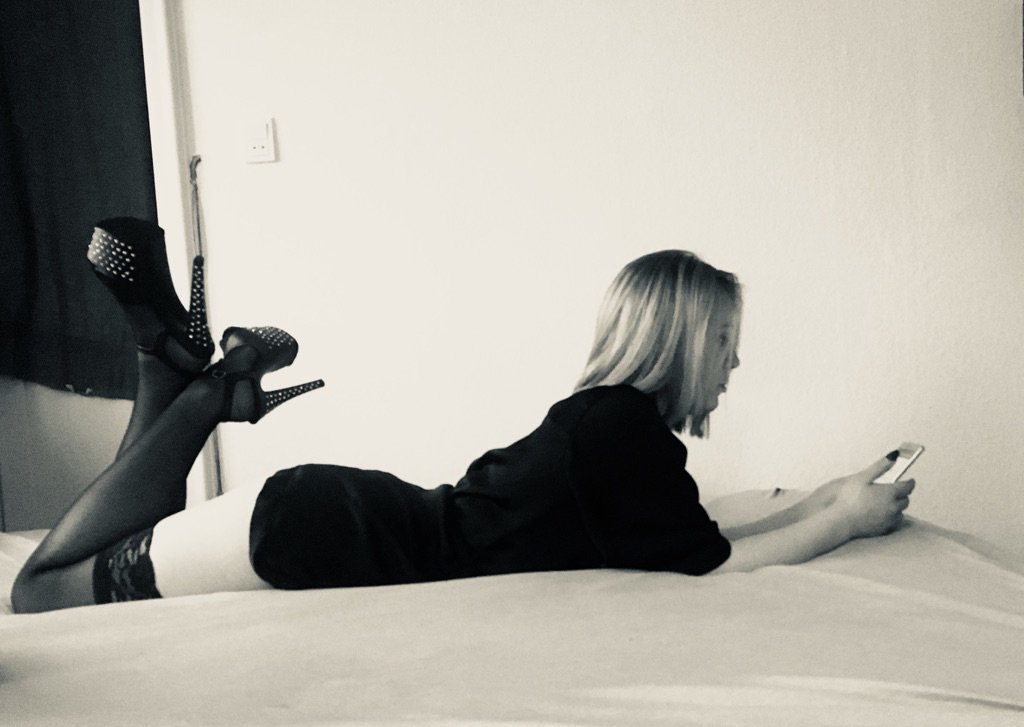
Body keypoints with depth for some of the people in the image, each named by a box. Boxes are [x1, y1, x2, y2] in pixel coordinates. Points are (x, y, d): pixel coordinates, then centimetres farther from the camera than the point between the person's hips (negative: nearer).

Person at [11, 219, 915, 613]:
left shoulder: (612, 417, 9)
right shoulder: (625, 430, -19)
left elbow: (699, 540, 14)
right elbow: (715, 566, -19)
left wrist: (820, 502, 12)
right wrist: (844, 522, -7)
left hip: (364, 511, 8)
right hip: (322, 534, -8)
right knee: (46, 588, -1)